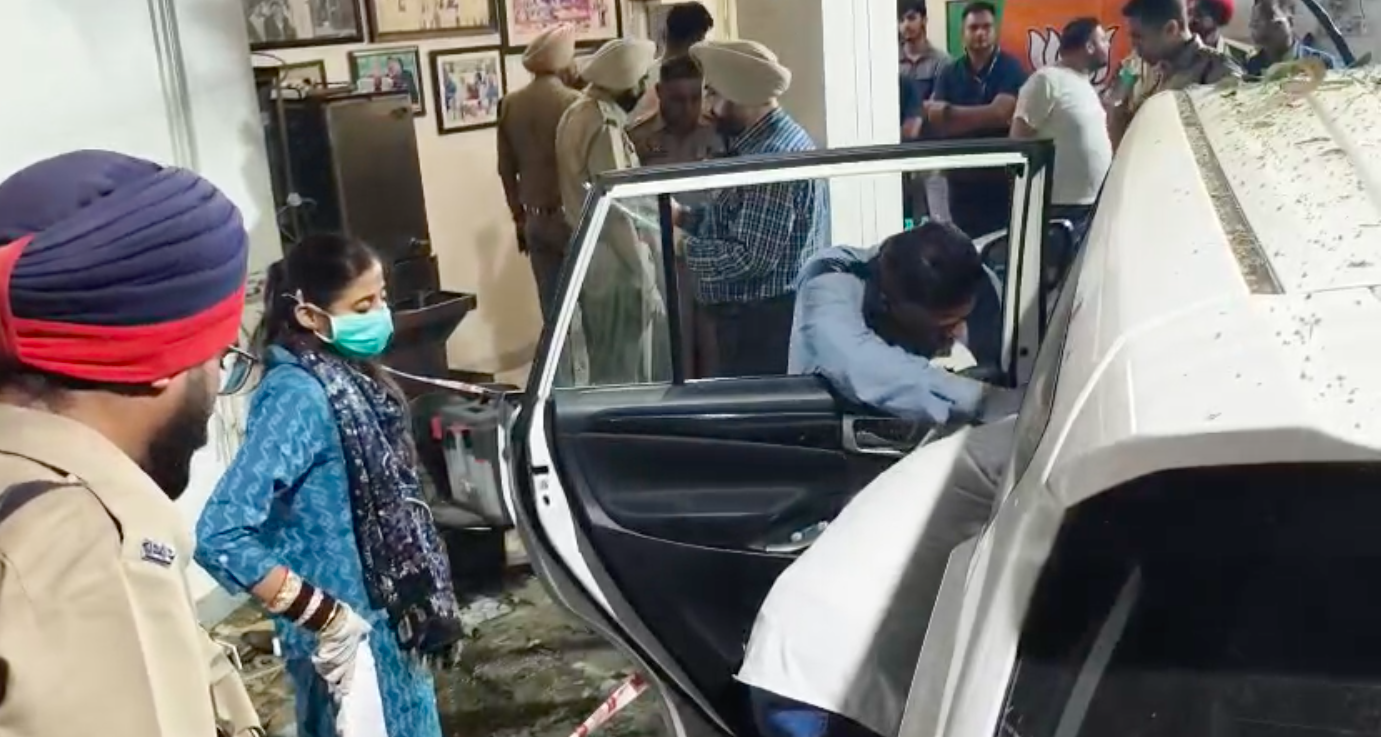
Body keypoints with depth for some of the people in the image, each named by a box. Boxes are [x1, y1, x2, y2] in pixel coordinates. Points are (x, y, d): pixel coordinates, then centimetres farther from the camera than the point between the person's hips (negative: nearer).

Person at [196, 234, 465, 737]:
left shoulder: (348, 378, 3)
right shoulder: (299, 396, -22)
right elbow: (220, 536, -30)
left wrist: (421, 602, 13)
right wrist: (325, 617, -24)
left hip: (387, 621, 8)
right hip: (346, 636, -8)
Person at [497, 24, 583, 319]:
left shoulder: (510, 104, 5)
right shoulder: (574, 102, -12)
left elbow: (506, 170, 9)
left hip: (535, 219, 5)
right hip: (571, 216, -5)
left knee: (552, 308, 8)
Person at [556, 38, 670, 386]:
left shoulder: (579, 112, 11)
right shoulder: (604, 126, -20)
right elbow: (617, 211, -22)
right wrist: (646, 281, -19)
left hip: (591, 260, 10)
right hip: (616, 268, -10)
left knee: (606, 370, 18)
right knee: (628, 376, 0)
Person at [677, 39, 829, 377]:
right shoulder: (771, 140, 12)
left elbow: (750, 258, -27)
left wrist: (679, 246, -17)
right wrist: (681, 214, 8)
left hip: (763, 324, -11)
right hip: (764, 317, 11)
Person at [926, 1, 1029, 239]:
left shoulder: (1010, 69, -3)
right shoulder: (950, 73, 8)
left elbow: (1000, 113, -17)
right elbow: (934, 118, -5)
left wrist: (950, 111, -8)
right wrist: (983, 118, -16)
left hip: (1000, 177, -4)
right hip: (961, 178, 4)